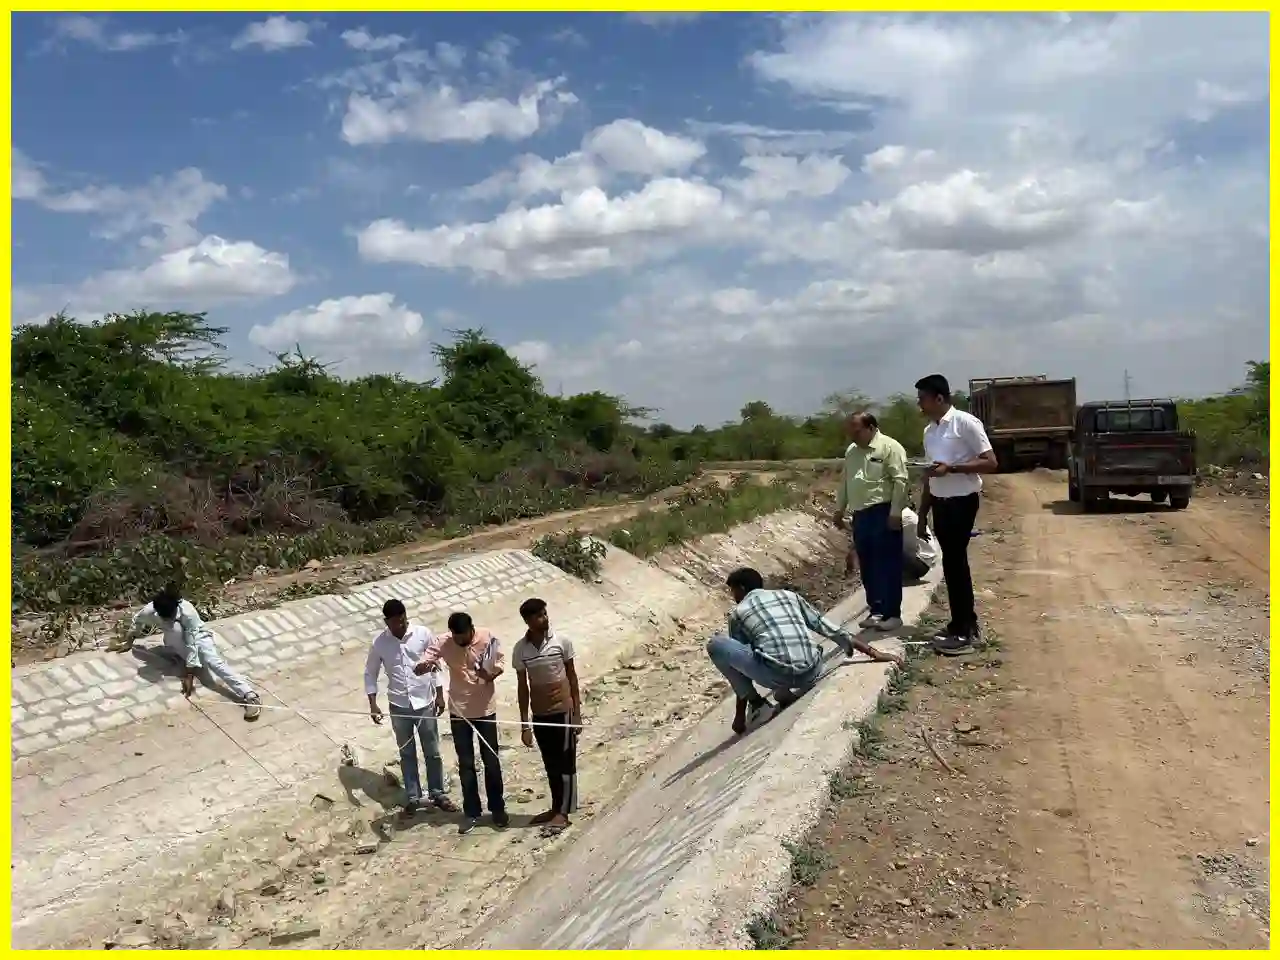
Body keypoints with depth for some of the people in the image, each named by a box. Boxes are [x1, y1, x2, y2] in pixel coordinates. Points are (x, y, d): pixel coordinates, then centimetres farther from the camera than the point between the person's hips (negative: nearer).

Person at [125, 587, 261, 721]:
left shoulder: (188, 613, -35)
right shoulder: (150, 611, -24)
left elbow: (191, 645, -33)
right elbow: (136, 621, 2)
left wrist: (189, 676, -34)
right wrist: (129, 642, 15)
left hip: (198, 637, -3)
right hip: (176, 642, 4)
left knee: (214, 662, -31)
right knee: (175, 628, -34)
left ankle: (251, 696, -44)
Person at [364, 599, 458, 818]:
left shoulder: (423, 634, -11)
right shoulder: (379, 643, -10)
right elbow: (370, 674, 2)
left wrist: (439, 695, 0)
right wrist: (373, 704, -7)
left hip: (425, 703, 0)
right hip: (399, 706, 0)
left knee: (432, 752, 11)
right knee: (407, 753, 14)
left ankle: (438, 794, 26)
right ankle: (412, 797, 28)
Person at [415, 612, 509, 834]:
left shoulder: (488, 638, -17)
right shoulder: (442, 643, -16)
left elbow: (500, 662, -4)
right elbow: (417, 669, -21)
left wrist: (491, 673, -26)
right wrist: (425, 665, -45)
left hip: (486, 709, -1)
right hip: (459, 711, 1)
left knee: (491, 760, 10)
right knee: (466, 763, 10)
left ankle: (498, 808, 26)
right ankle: (471, 812, 24)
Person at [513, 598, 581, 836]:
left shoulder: (562, 641, -10)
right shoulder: (520, 649, -6)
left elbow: (572, 676, -2)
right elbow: (522, 686, 0)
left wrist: (577, 712, -3)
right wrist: (524, 724, 0)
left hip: (563, 710, -2)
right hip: (539, 714, 2)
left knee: (565, 763, 4)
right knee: (551, 764, 14)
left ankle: (563, 812, 13)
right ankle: (555, 808, 28)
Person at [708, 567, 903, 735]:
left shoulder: (737, 613, 16)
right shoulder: (789, 596, 24)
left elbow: (740, 655, 20)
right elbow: (829, 628, 21)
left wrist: (740, 714, 28)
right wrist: (874, 653, 22)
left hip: (776, 675, -5)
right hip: (811, 673, 6)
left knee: (715, 644, 9)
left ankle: (756, 702, 11)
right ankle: (786, 693, 21)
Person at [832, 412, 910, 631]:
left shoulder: (890, 447, -9)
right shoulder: (851, 451, 15)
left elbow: (900, 481, -15)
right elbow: (845, 482, 22)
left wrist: (895, 513, -19)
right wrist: (839, 509, 21)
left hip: (883, 514, -8)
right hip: (860, 515, 8)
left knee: (888, 565, -2)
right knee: (867, 566, 11)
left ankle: (892, 614, 5)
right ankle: (876, 610, 21)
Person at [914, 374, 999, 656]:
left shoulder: (965, 423, -11)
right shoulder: (929, 431, 12)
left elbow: (990, 463, -14)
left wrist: (950, 468, -23)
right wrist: (922, 514, 15)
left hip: (961, 502, -7)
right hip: (940, 503, 8)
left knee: (955, 563, -6)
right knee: (954, 563, 12)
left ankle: (963, 632, 1)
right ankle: (966, 622, 23)